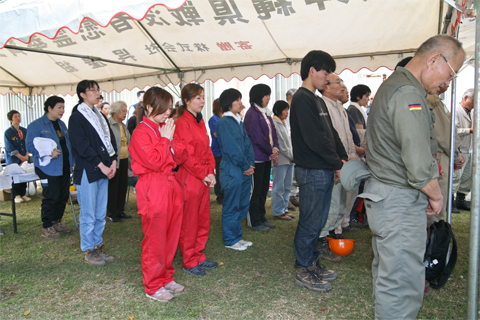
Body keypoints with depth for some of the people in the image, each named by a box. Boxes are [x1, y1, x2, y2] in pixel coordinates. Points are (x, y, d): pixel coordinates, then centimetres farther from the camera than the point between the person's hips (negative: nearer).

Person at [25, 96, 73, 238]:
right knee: (51, 198, -3)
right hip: (49, 168, -7)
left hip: (64, 167, 7)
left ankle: (57, 222, 27)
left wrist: (71, 159, 9)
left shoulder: (61, 124, 15)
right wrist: (48, 153, -25)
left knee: (63, 196, 12)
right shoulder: (36, 125, -8)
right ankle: (47, 227, 10)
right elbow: (30, 146, -12)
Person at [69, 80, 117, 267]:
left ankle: (98, 247, 23)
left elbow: (111, 140, 13)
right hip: (87, 172, -7)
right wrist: (101, 166, -14)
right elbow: (82, 146, -13)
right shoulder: (76, 118, -6)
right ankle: (89, 252, 13)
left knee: (101, 214, 12)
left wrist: (113, 162, -2)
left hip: (104, 170, 7)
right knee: (88, 215, 0)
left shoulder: (101, 116, 16)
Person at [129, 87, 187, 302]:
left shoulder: (165, 129, 14)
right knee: (155, 240, 1)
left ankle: (166, 278, 30)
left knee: (171, 236, 14)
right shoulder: (141, 133, -11)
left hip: (171, 187, 8)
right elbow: (154, 161, -20)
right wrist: (165, 139, -12)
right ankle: (153, 287, 16)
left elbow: (181, 157, 11)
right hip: (153, 190, -8)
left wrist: (171, 140, -4)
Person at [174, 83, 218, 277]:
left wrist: (211, 172, 3)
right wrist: (203, 174, -13)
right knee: (189, 223, 4)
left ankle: (199, 256, 30)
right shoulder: (183, 123, -13)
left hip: (204, 179, 9)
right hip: (190, 179, -9)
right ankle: (189, 262, 18)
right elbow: (187, 155, -17)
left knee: (204, 221, 15)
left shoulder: (200, 122, 14)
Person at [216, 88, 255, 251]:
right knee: (231, 207, 2)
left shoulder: (239, 121, 15)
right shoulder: (223, 122, -10)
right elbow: (231, 148, -16)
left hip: (245, 170, 8)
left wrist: (251, 164, -1)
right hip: (232, 170, -8)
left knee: (242, 206, 14)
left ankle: (237, 236, 27)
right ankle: (230, 240, 15)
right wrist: (246, 166, -11)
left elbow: (247, 144, 13)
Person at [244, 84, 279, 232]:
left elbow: (273, 132, 13)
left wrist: (275, 148, -4)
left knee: (264, 190, 15)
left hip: (267, 157, 9)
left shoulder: (266, 113, 14)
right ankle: (254, 222, 10)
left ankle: (261, 218, 26)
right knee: (255, 191, 0)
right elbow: (258, 137, -18)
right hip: (257, 157, -9)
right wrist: (271, 152, -9)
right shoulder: (252, 114, -13)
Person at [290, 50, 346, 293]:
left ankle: (312, 263, 30)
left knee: (318, 220, 17)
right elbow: (315, 139, -21)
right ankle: (303, 271, 14)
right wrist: (337, 164, -13)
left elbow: (331, 133, 18)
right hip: (311, 172, -10)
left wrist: (342, 158, 5)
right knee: (310, 222, 0)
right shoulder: (302, 99, -13)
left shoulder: (317, 100, 18)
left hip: (325, 170, 10)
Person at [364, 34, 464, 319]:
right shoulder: (409, 95, -19)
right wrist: (436, 196, -5)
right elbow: (419, 169, -25)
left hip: (382, 196, 11)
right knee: (403, 285, 0)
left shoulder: (392, 85, 15)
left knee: (387, 274, 22)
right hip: (401, 202, -11)